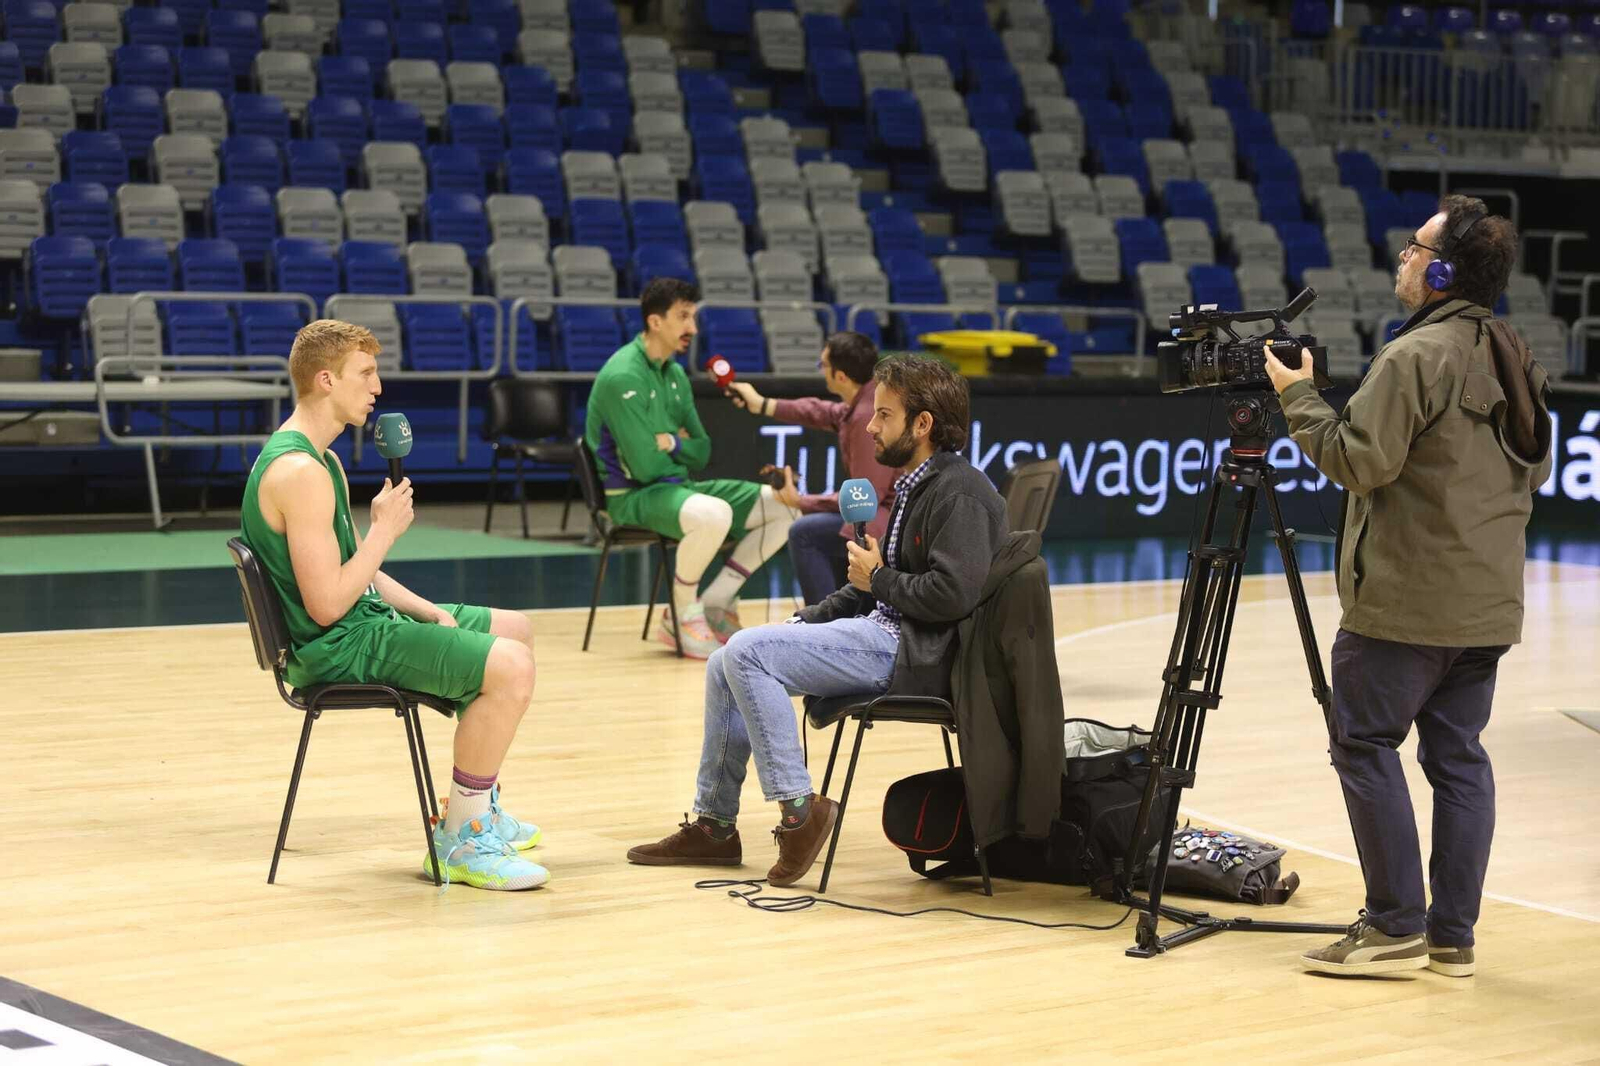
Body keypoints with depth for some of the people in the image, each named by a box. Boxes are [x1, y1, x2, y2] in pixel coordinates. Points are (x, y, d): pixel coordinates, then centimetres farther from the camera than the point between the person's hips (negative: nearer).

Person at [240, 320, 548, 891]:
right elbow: (327, 604, -27)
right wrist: (385, 530, -17)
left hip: (368, 619, 11)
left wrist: (427, 611, 5)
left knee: (515, 630, 21)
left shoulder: (318, 459, 13)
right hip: (339, 650, -11)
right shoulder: (299, 473, -23)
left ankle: (478, 808, 27)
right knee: (510, 668, -22)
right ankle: (458, 842, -11)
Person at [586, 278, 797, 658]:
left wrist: (674, 443, -10)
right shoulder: (622, 377, -16)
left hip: (676, 485, 9)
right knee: (713, 514, -38)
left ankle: (713, 604, -1)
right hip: (633, 495, -9)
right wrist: (683, 452, 2)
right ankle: (685, 612, -13)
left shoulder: (675, 374, 11)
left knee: (783, 506, -2)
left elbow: (702, 452, 13)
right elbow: (645, 466, -18)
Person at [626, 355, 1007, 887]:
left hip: (916, 653, -11)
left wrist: (879, 578, -11)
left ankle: (798, 807, -18)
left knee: (748, 652, -20)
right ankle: (714, 824, 13)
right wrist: (805, 621, 13)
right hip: (883, 634, 11)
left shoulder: (960, 493, -14)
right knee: (725, 667, 8)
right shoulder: (916, 485, 18)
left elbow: (953, 594, -25)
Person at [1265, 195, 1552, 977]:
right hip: (1488, 603, 8)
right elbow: (1534, 471, 20)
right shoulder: (1515, 362, 12)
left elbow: (1359, 460, -17)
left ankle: (1397, 927, -2)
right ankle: (1453, 936, 11)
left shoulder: (1416, 358, -15)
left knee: (1366, 744, -1)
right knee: (1458, 756, 10)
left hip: (1406, 600, -8)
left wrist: (1297, 398, -6)